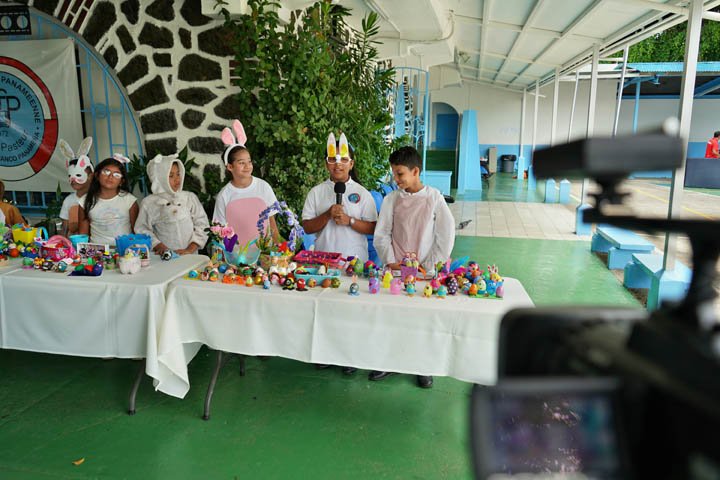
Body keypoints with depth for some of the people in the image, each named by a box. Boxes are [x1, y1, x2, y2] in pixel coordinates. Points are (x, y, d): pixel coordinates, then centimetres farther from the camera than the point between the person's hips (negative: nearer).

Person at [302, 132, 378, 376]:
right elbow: (307, 227, 1)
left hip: (354, 261, -1)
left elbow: (371, 228, -1)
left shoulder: (362, 193, 1)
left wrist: (349, 220, -16)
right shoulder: (316, 192, 4)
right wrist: (328, 215, -14)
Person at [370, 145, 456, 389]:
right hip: (395, 269, 2)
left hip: (424, 271, -1)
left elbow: (446, 235, -4)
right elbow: (381, 234, 3)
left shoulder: (434, 198, -4)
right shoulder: (392, 199, 1)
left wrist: (430, 265, -6)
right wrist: (391, 262, -6)